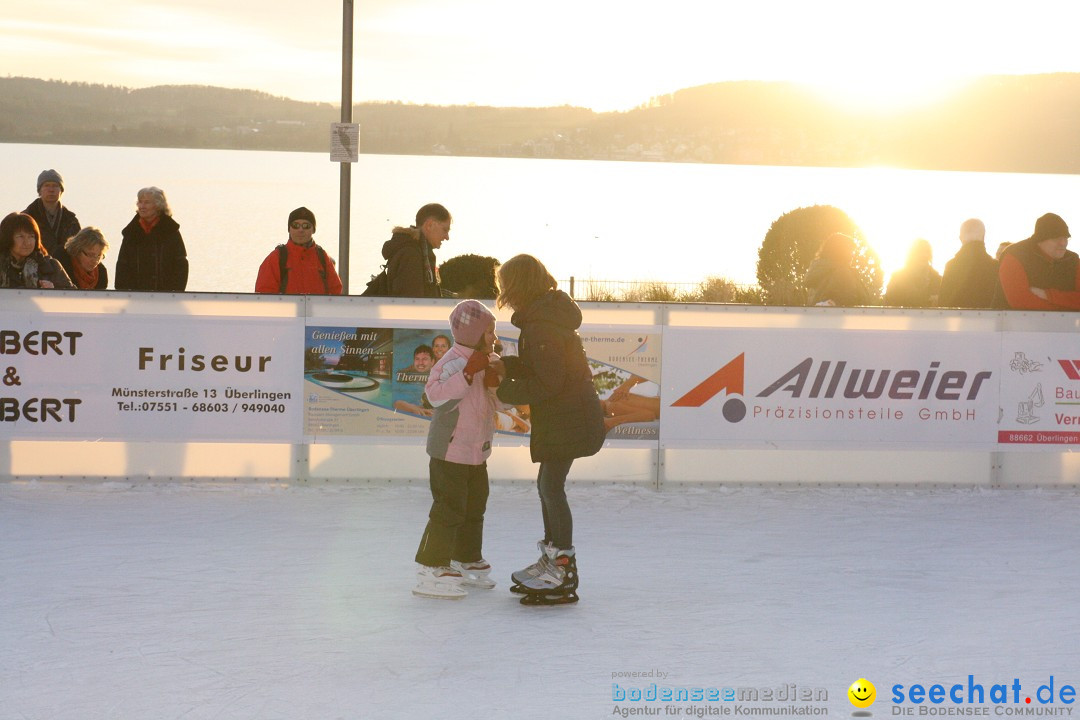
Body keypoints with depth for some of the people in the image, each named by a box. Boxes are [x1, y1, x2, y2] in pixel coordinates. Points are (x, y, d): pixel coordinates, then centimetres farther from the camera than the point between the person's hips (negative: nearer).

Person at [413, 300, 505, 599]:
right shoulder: (453, 362, -19)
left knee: (474, 508, 19)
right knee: (449, 509, -10)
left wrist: (495, 384, -10)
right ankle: (431, 570, -5)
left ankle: (467, 561, 34)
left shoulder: (488, 361, 7)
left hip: (477, 451, 9)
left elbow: (497, 403, 11)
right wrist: (468, 372, -36)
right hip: (449, 450, -9)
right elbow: (437, 394, -33)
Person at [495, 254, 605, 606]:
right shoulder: (548, 315, 13)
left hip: (567, 418, -10)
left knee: (551, 487, -8)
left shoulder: (540, 325, -19)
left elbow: (548, 381, -23)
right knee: (547, 485, 16)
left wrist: (508, 392, -13)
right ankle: (552, 560, 28)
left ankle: (564, 575, -5)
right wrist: (504, 365, 5)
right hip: (565, 415, 10)